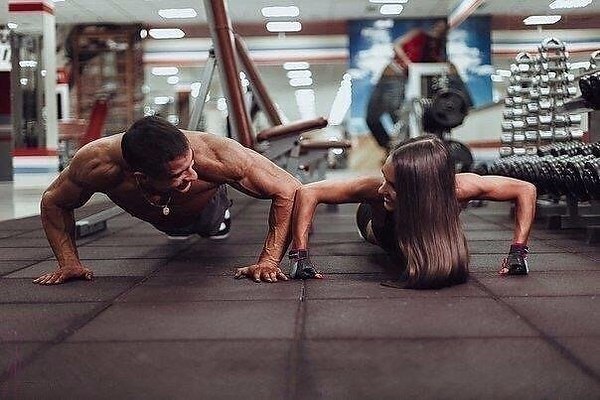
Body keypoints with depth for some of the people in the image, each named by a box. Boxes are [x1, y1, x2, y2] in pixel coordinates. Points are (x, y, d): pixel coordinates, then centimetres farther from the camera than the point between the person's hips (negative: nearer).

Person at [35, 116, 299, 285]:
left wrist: (269, 261, -46)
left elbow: (289, 190, -40)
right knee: (177, 231, 38)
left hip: (206, 208, -1)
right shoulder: (96, 164, -47)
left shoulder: (215, 156, -52)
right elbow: (53, 203, -23)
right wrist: (69, 262, -33)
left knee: (215, 230, 35)